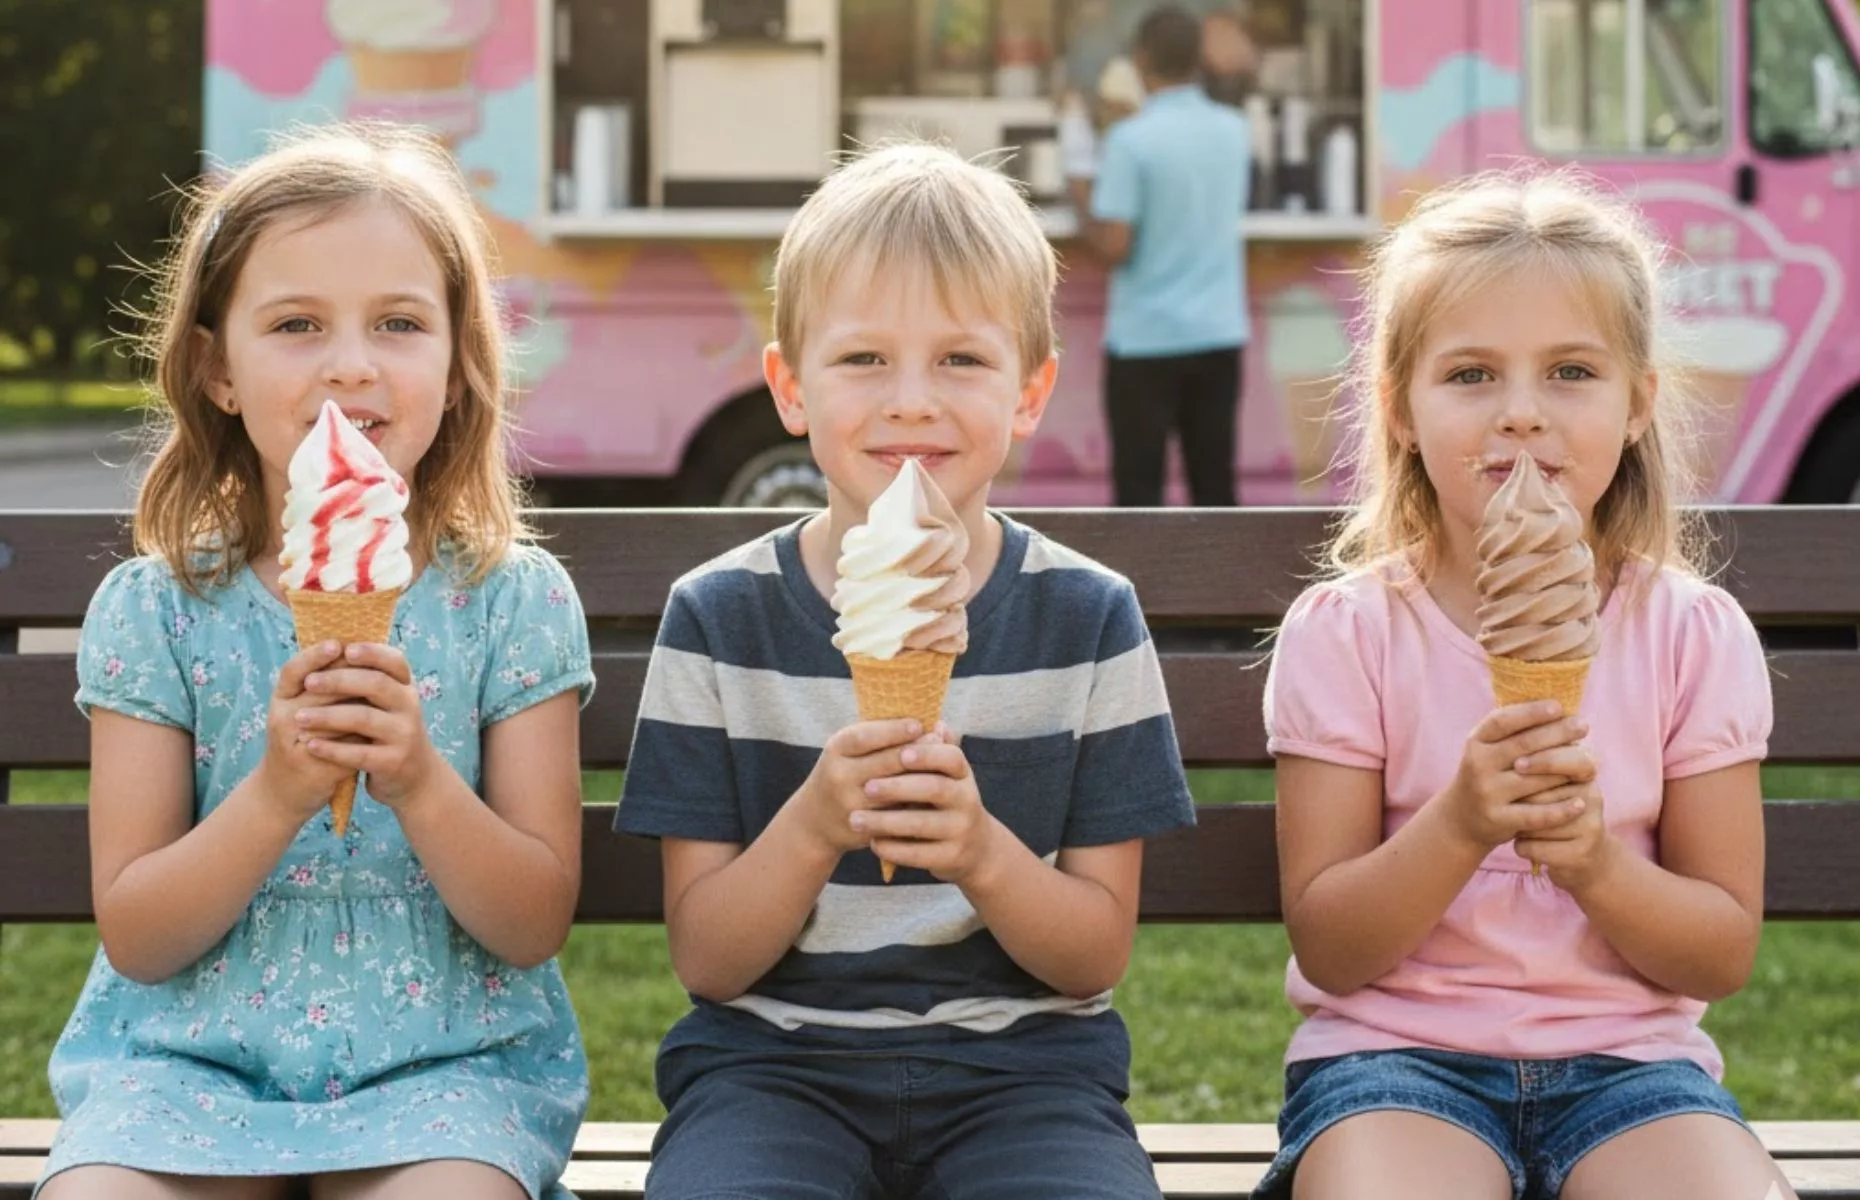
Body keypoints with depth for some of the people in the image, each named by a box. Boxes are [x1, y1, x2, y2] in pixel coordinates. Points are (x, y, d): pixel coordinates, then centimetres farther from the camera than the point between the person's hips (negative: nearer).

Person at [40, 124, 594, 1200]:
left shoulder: (513, 600, -1)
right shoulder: (154, 608, 0)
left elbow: (536, 927, -3)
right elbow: (135, 938, -3)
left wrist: (419, 782, -20)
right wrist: (277, 795, -19)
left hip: (445, 1062, -1)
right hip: (189, 1055, 1)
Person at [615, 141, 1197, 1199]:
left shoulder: (1089, 618, 2)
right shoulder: (719, 618, 1)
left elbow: (1099, 954, 2)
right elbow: (705, 961, 0)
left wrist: (982, 852, -18)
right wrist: (811, 826, -19)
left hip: (1020, 1062, 1)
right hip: (773, 1056, -1)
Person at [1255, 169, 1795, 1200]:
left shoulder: (1693, 633, 2)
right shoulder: (1344, 633, -2)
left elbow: (1725, 953, 2)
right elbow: (1327, 949, -5)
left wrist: (1597, 862, -17)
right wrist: (1457, 826, -22)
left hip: (1628, 1057, 2)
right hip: (1395, 1050, -2)